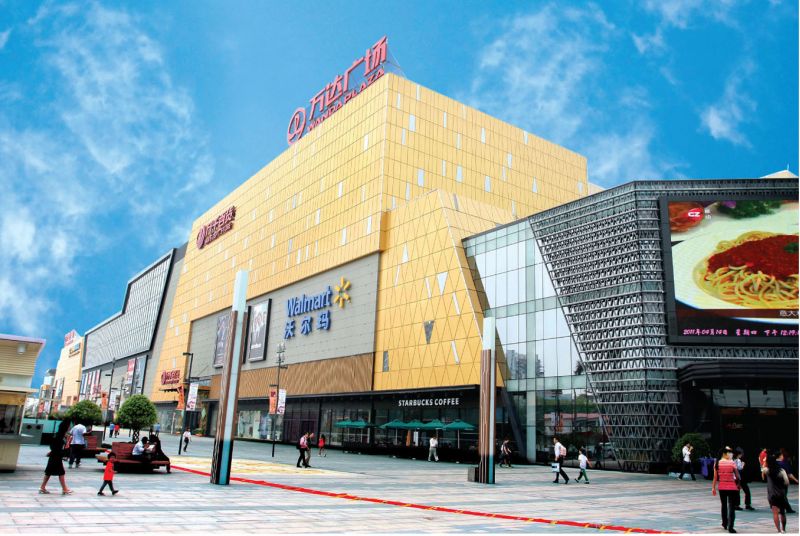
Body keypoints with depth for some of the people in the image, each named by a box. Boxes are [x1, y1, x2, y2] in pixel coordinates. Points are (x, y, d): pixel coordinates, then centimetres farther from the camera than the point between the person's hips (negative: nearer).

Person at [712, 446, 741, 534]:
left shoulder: (717, 463, -2)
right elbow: (737, 476, -9)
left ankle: (725, 524, 33)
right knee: (731, 507, 0)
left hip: (721, 487, 4)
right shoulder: (732, 463, -12)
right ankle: (730, 526, -8)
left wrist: (713, 487, 6)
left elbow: (715, 477, 0)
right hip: (732, 487, -4)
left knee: (724, 506, 20)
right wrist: (738, 482, 11)